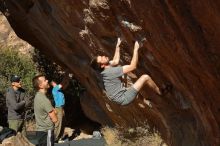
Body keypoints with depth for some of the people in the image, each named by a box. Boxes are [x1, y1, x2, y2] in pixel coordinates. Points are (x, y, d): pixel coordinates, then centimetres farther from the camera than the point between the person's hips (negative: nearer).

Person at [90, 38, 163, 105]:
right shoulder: (111, 71, -25)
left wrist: (117, 46, 24)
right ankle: (161, 93, 13)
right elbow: (133, 66, -24)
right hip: (124, 98, -10)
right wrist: (136, 49, -17)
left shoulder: (106, 68, 2)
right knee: (145, 77, -10)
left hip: (121, 94, 10)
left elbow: (116, 61, 23)